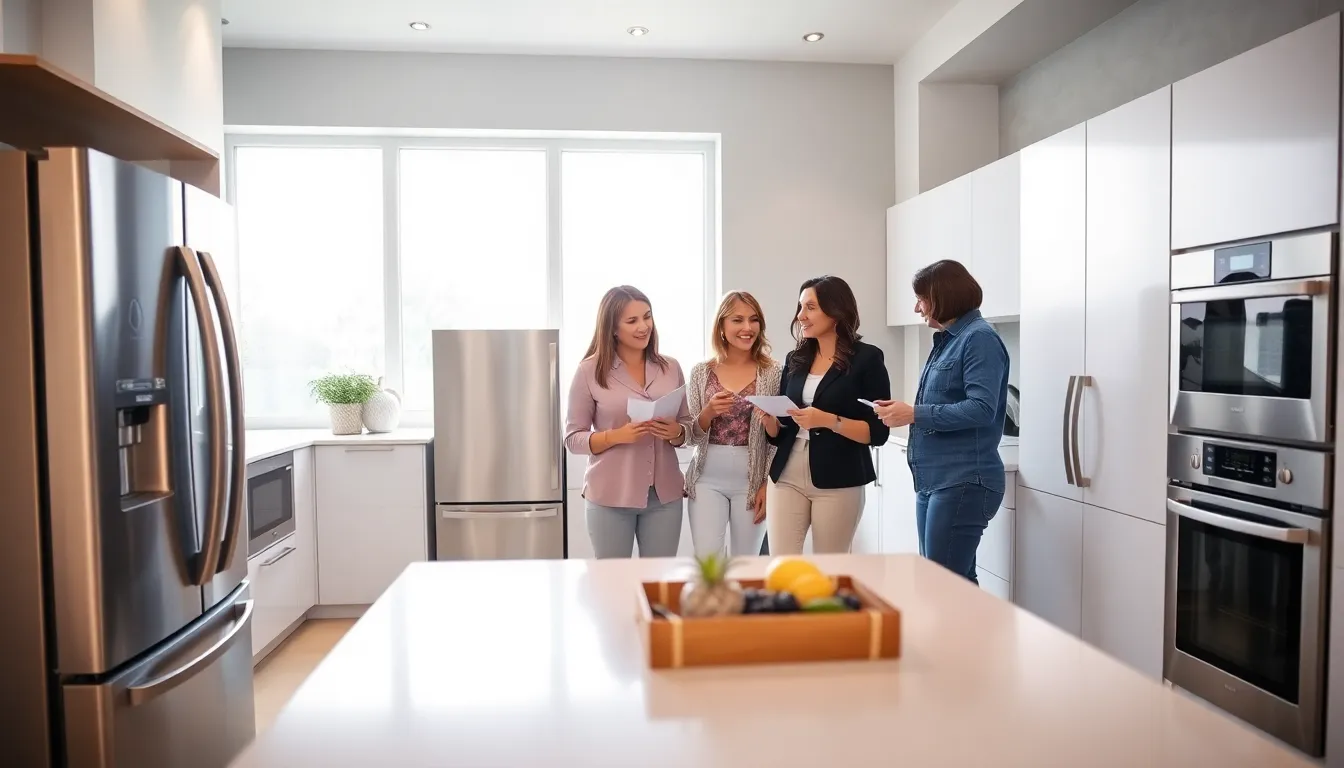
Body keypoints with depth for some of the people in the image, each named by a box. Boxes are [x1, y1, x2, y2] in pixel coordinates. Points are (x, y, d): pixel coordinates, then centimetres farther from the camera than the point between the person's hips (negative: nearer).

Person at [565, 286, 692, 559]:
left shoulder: (670, 368, 5)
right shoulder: (590, 371, -5)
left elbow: (688, 425, 11)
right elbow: (573, 438, -4)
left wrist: (676, 432, -12)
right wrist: (617, 436, -20)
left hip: (665, 495, 3)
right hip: (609, 497, -3)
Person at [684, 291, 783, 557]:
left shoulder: (773, 372, -2)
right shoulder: (701, 372, 2)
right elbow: (692, 436, 3)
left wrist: (768, 485, -5)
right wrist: (709, 412, -15)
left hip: (752, 480, -1)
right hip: (707, 479, 1)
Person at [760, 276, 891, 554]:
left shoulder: (867, 359, -4)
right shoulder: (795, 360, 11)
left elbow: (878, 432, -8)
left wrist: (829, 421, -21)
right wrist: (768, 419, -6)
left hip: (838, 484, -4)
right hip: (786, 479, 4)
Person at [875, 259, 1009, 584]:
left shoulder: (980, 338, -11)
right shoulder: (947, 340, 16)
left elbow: (981, 409, -21)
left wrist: (914, 414, -18)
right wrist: (904, 412, 3)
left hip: (963, 482, -9)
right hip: (934, 480, 9)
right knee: (958, 582, 15)